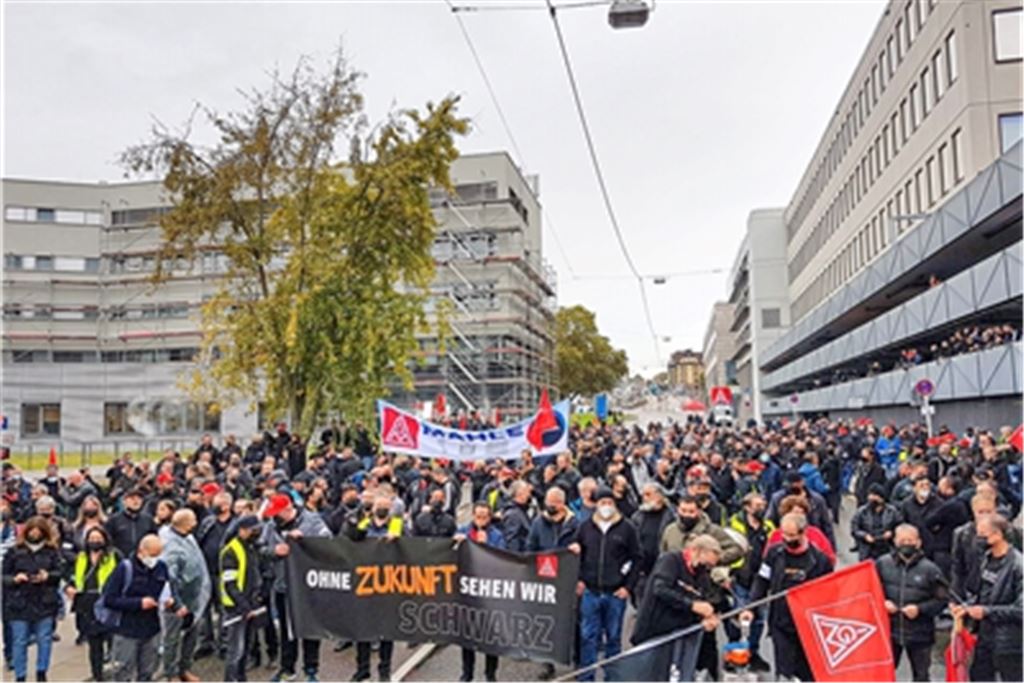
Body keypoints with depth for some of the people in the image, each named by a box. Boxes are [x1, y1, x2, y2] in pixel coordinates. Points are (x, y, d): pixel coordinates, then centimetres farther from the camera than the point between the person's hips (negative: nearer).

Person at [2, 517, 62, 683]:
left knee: (45, 639, 7)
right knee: (19, 641, 7)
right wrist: (14, 579, -17)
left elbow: (59, 573, 2)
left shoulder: (52, 551, 2)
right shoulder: (14, 551, 0)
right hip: (19, 603, -1)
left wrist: (47, 576, -17)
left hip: (44, 603, 1)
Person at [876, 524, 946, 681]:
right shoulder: (883, 563, -4)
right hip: (889, 630, 1)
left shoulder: (929, 569, -9)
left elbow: (941, 600, -6)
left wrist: (919, 609, -17)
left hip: (919, 634, -1)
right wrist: (882, 603, -11)